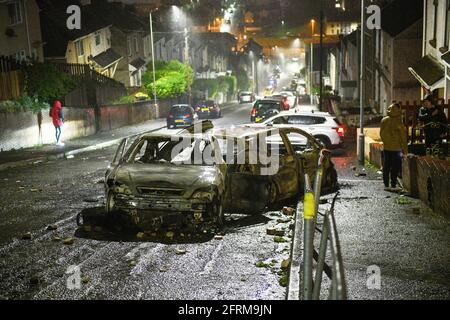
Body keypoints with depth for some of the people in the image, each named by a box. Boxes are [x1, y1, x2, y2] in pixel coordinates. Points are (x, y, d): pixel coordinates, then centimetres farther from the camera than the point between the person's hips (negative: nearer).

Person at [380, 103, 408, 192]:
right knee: (395, 167, 1)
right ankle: (393, 185, 1)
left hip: (386, 147, 5)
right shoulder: (398, 122, -13)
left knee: (386, 166, 10)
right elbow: (403, 136, -8)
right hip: (396, 148, -5)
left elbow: (381, 133, 10)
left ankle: (386, 185, 14)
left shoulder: (384, 120, 2)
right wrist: (405, 149, -1)